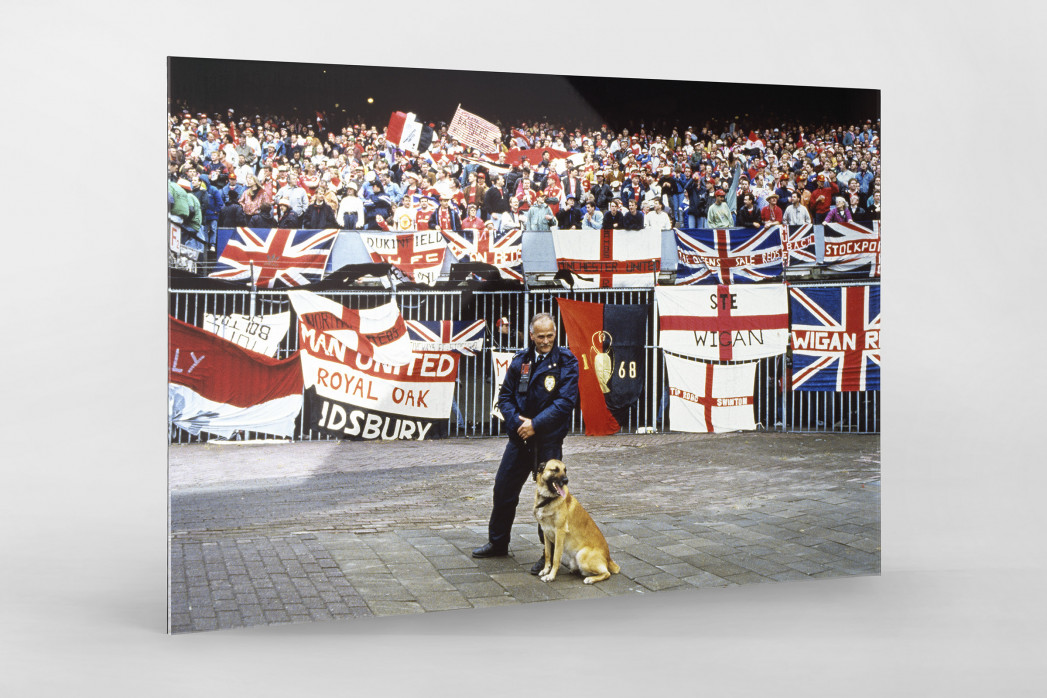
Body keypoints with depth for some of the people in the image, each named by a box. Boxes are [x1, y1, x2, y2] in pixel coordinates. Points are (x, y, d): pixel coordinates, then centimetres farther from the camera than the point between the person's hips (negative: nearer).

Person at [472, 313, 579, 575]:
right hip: (520, 436, 5)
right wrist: (517, 423, -7)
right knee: (504, 488, 12)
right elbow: (505, 396, 9)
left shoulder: (566, 361, -7)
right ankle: (498, 543, 30)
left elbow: (566, 401, -14)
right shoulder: (520, 360, 5)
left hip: (549, 439, -5)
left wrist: (535, 424, -17)